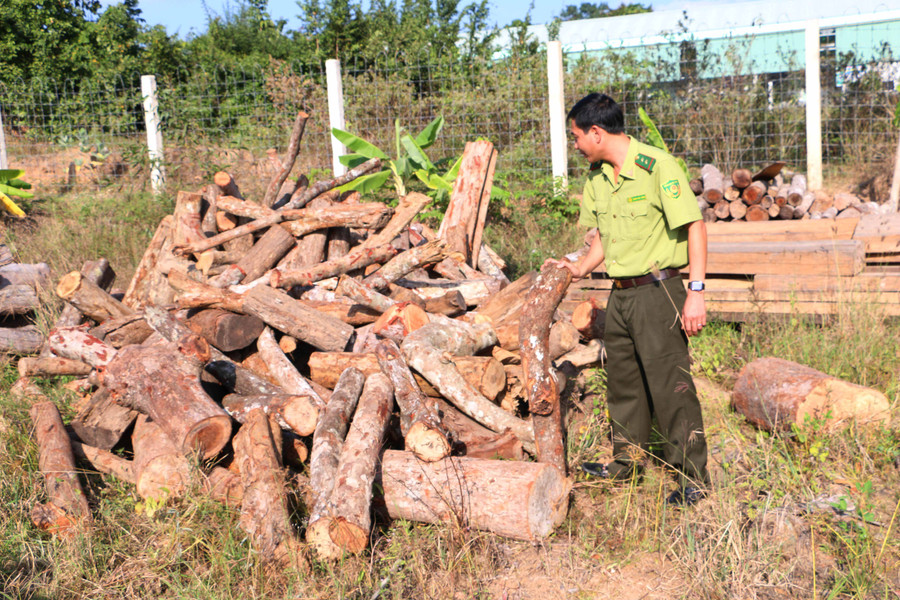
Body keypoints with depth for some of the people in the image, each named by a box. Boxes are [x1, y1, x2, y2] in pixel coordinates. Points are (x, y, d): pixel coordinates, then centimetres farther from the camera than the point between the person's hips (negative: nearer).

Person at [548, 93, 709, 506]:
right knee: (623, 379, 16)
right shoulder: (597, 177, 10)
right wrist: (582, 267, 8)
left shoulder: (658, 166, -14)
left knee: (670, 384, -6)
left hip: (658, 290, -8)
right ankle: (627, 462, 32)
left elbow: (694, 227, -14)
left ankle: (693, 477, 5)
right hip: (619, 294, 8)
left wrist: (696, 293, -19)